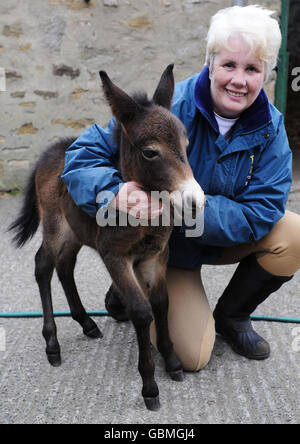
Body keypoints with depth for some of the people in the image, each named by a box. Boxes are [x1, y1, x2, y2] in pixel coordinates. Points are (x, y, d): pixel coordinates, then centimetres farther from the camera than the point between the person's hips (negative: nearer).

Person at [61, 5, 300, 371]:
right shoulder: (170, 107, -26)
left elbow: (259, 212, -23)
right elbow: (85, 153, -24)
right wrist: (117, 191, -47)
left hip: (225, 238, 4)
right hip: (166, 247, -3)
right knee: (193, 356, -8)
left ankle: (231, 316, 4)